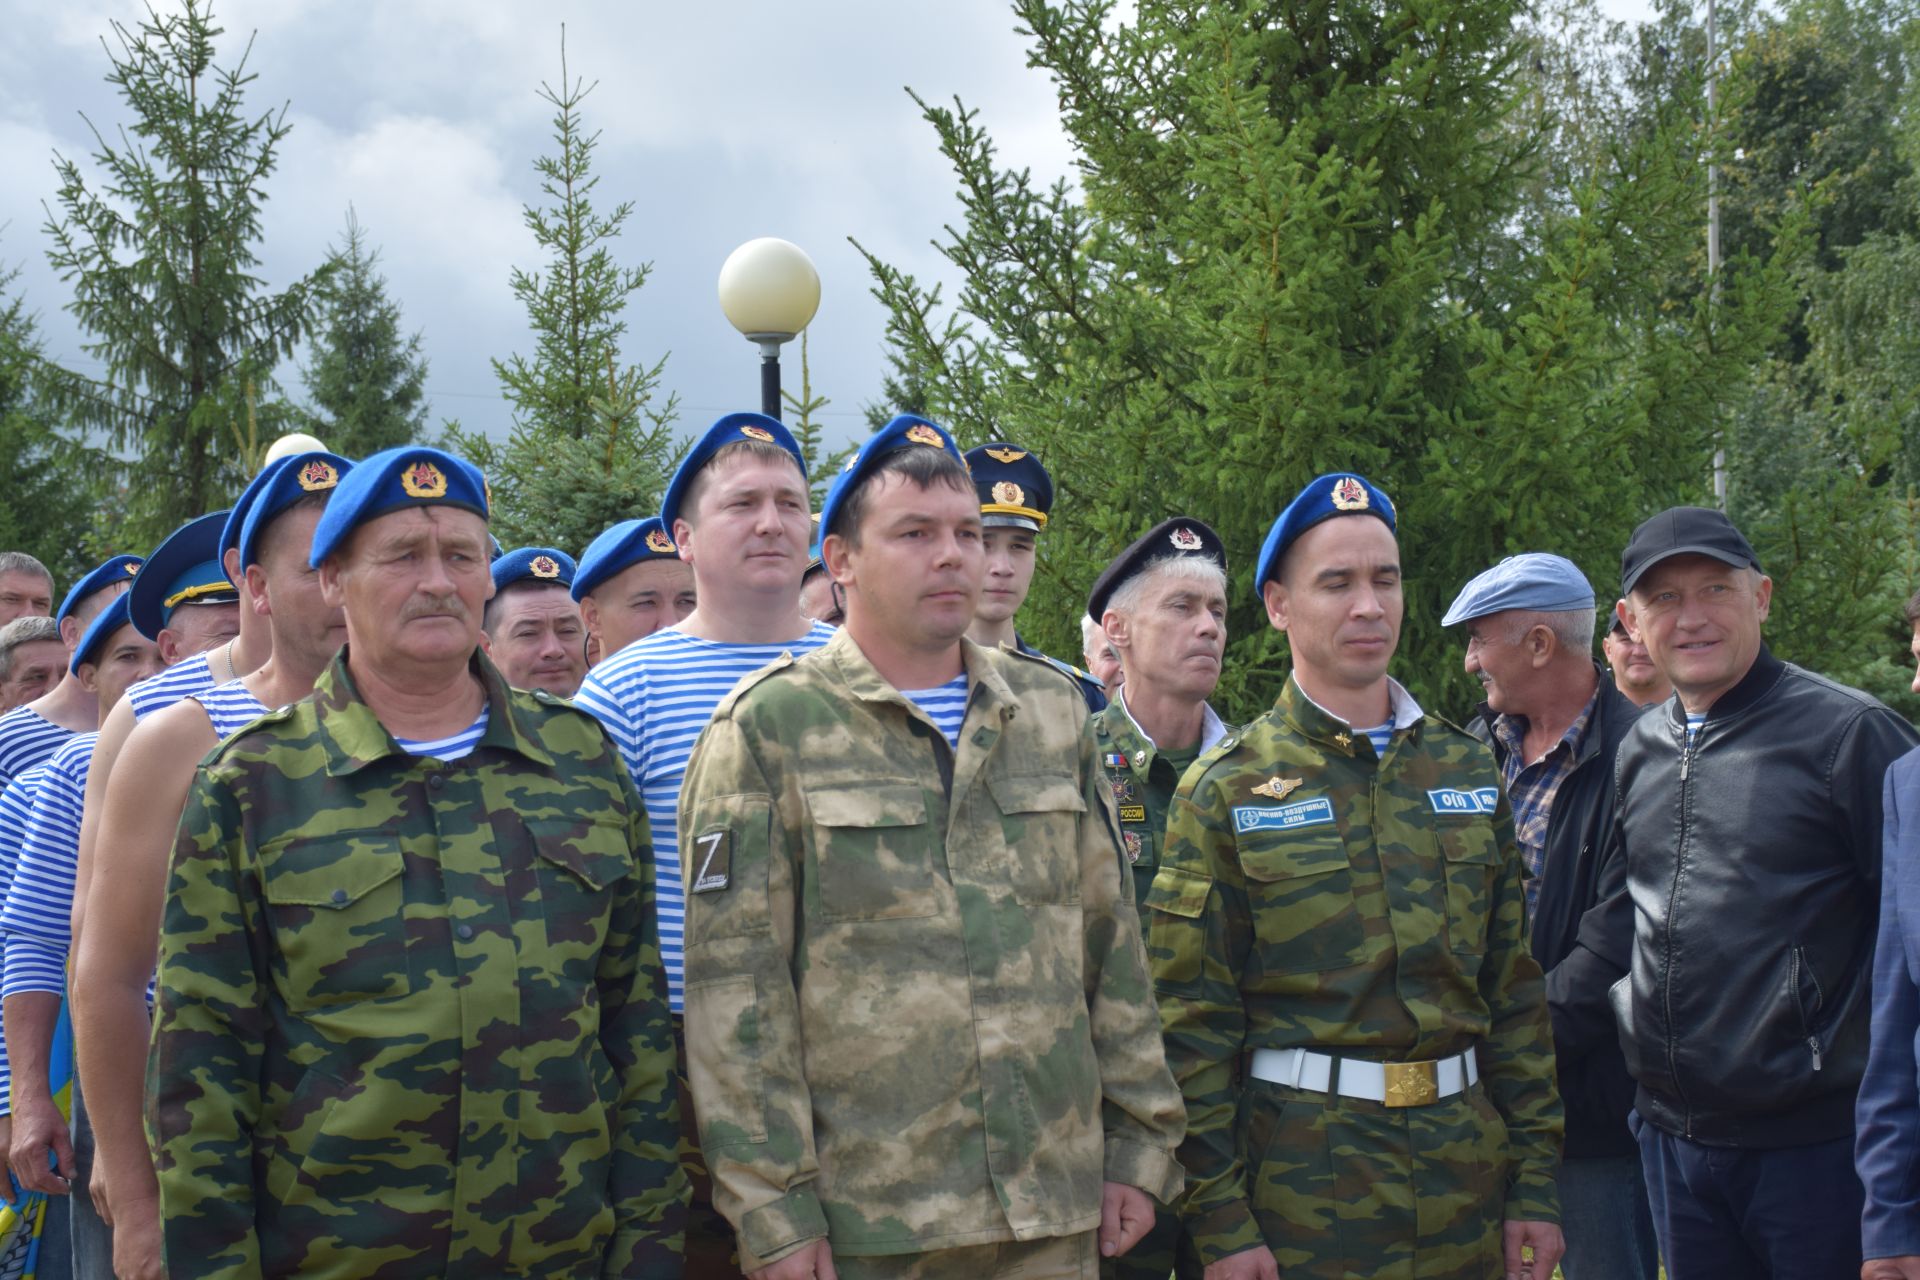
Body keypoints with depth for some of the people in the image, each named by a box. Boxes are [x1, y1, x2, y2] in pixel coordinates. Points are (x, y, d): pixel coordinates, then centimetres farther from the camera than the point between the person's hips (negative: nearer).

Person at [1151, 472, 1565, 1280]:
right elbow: (1194, 1022, -6)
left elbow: (1516, 987, 10)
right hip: (1302, 1174, -4)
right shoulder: (1226, 790, -4)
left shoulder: (1468, 771, 9)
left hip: (1467, 1165, 4)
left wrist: (1535, 1180, 6)